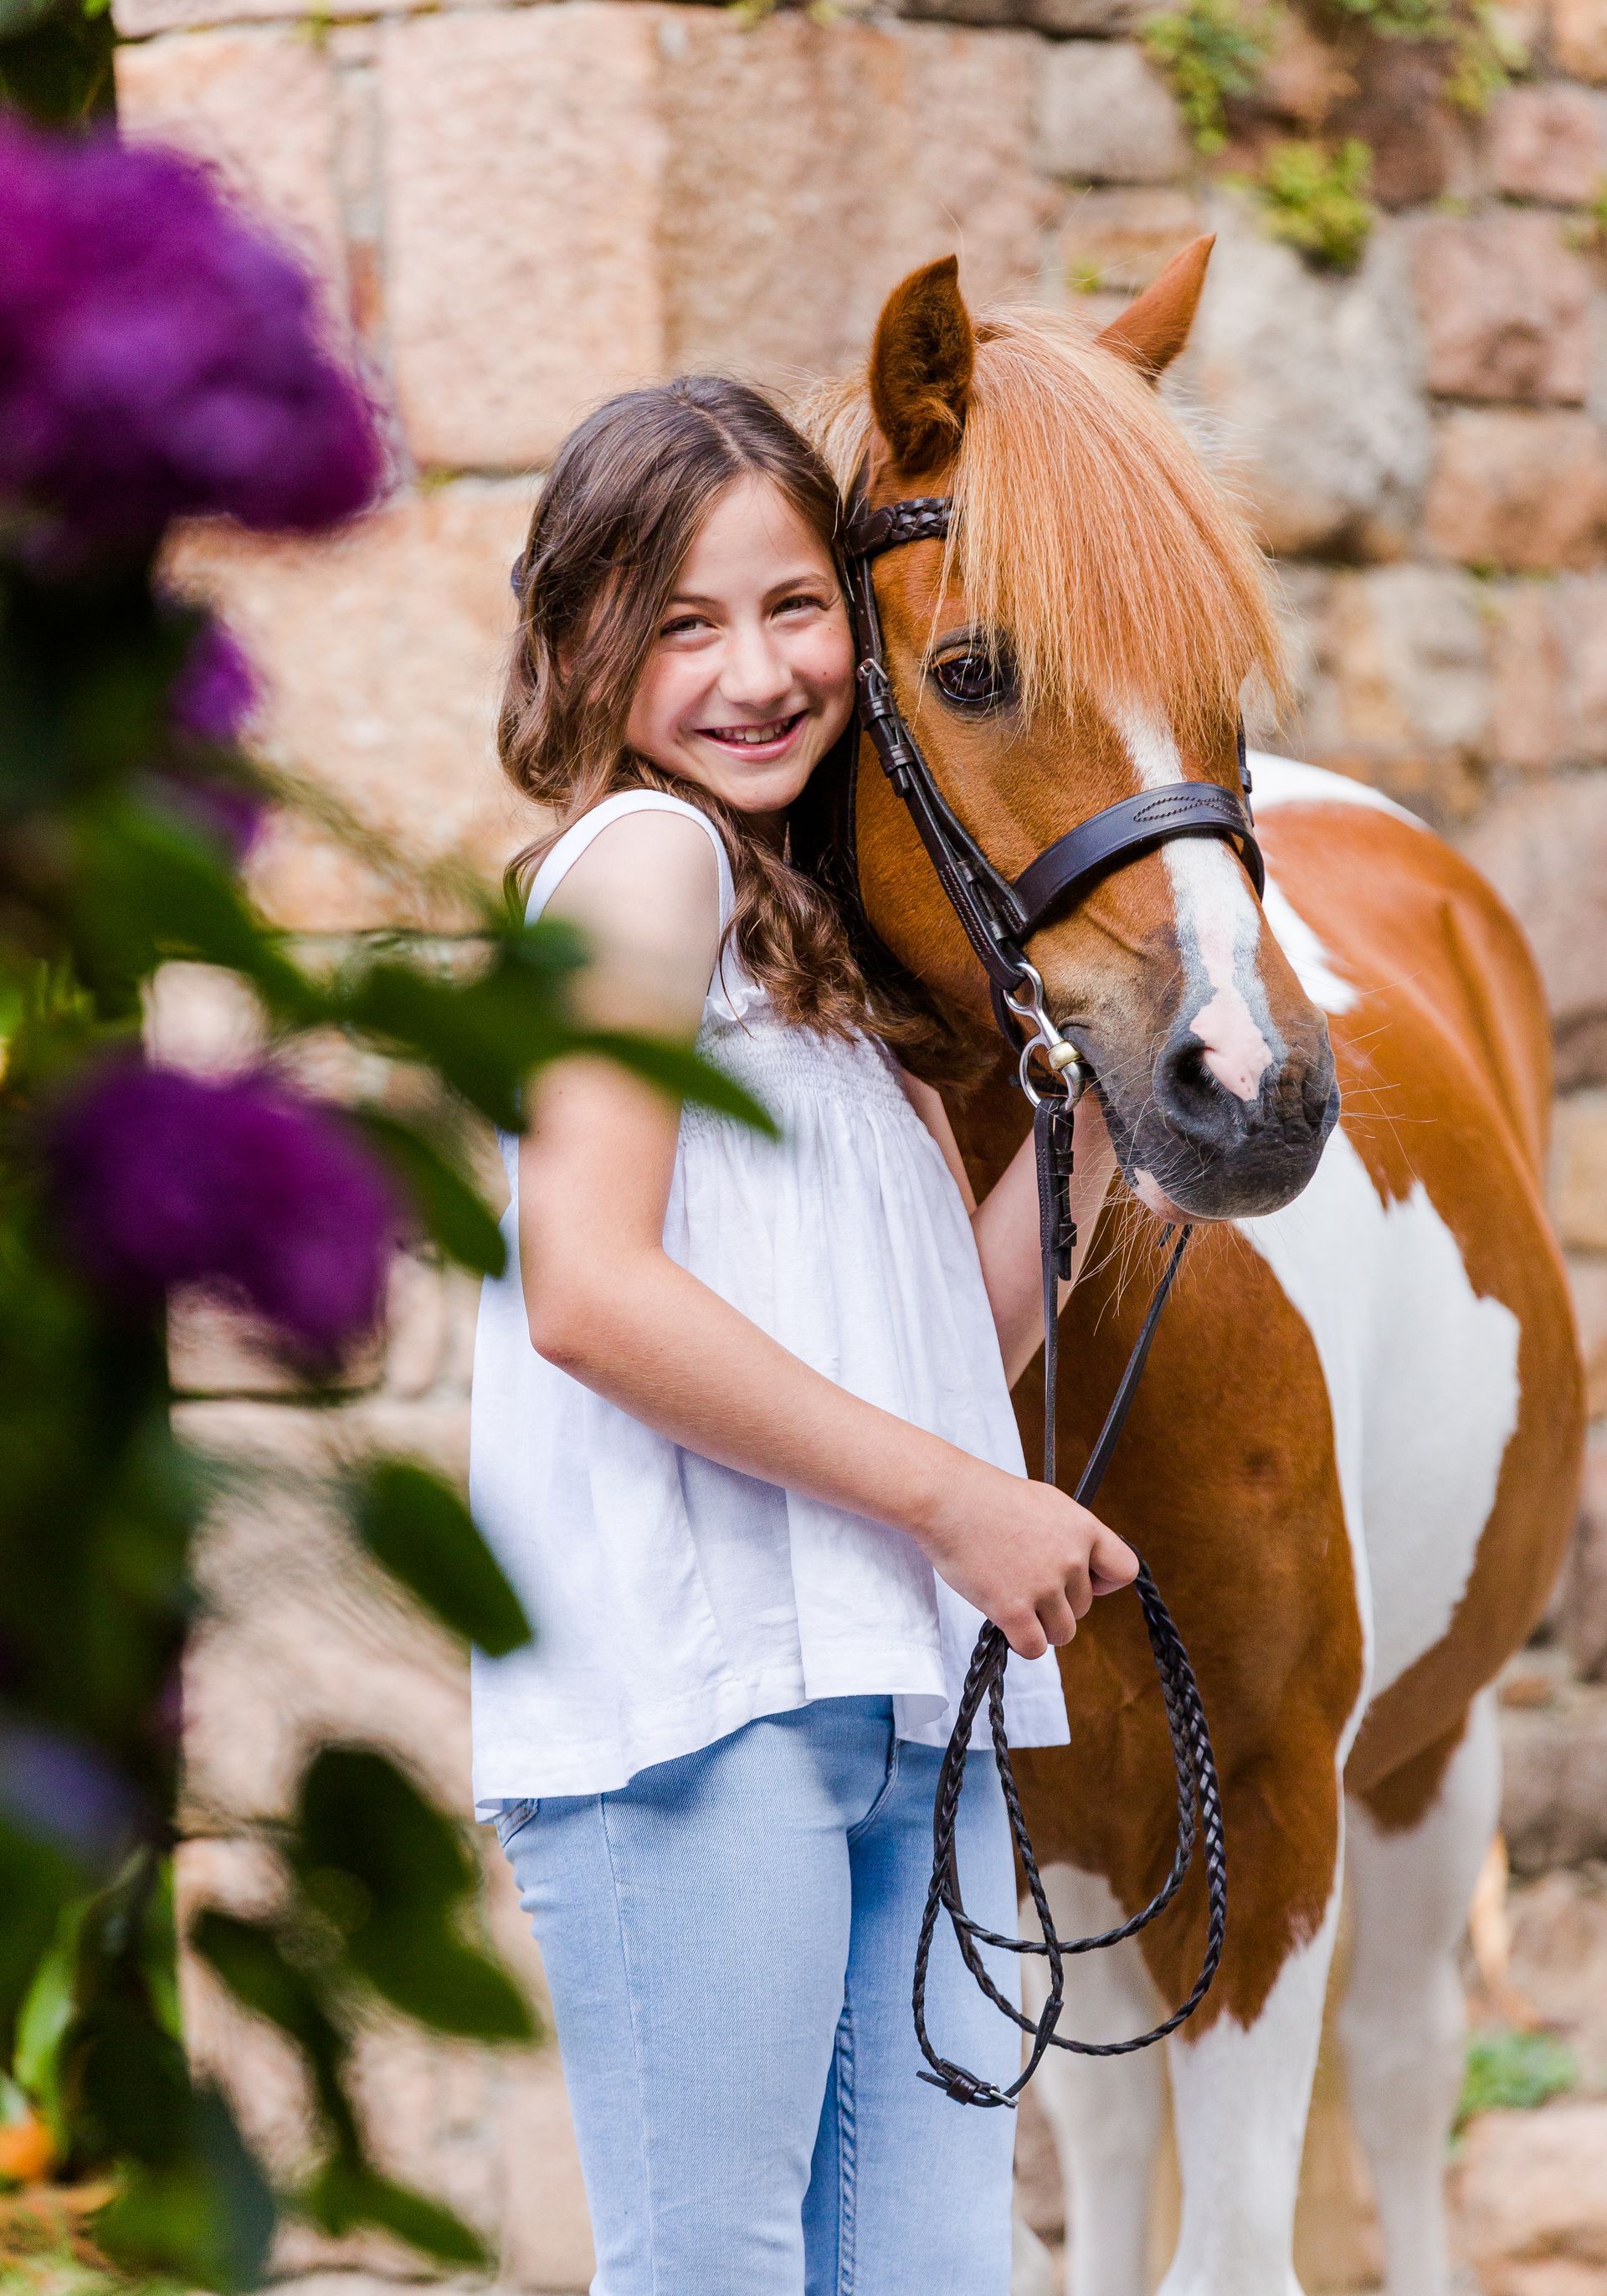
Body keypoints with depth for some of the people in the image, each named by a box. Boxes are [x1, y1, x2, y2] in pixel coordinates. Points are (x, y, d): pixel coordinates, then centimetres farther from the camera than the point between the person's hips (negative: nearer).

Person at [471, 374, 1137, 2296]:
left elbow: (969, 1325, 19)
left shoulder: (830, 929, 20)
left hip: (911, 1693, 8)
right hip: (701, 1687, -8)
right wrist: (957, 1499, -14)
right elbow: (585, 1291, -17)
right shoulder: (643, 855, -5)